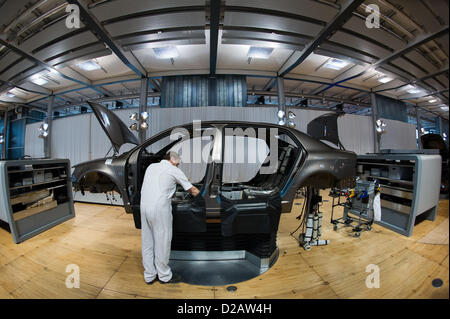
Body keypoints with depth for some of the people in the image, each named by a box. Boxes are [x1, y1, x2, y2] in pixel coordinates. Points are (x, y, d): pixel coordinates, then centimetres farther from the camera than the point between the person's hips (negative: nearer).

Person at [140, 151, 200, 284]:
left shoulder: (151, 167, 16)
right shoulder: (174, 170, -1)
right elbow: (194, 191, 3)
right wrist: (197, 193, 24)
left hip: (144, 205, 7)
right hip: (160, 208, -7)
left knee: (147, 241, 16)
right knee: (162, 241, 8)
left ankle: (149, 275, 32)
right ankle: (164, 275, 25)